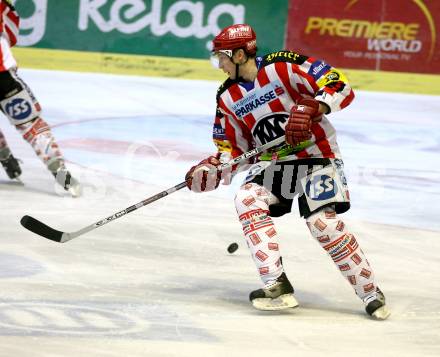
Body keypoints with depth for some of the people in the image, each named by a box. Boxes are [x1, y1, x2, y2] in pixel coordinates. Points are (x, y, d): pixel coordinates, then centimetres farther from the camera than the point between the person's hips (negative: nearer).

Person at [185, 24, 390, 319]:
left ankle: (370, 292, -6)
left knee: (323, 223, -21)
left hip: (316, 154, -6)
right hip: (271, 162, 6)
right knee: (248, 200, -22)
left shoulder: (283, 67, -15)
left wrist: (312, 108, -33)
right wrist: (213, 169, -5)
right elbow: (234, 148, 14)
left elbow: (341, 86, -18)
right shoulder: (229, 98, 7)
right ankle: (277, 286, -26)